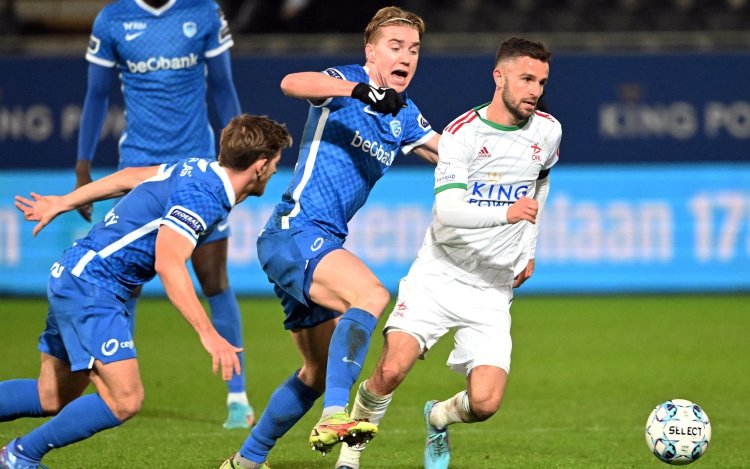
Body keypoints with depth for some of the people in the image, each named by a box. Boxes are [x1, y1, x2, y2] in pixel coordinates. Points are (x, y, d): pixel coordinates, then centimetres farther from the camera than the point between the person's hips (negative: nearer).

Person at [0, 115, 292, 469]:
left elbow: (130, 177, 21)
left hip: (73, 277, 10)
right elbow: (168, 263, -31)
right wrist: (208, 334, -34)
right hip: (91, 285, -10)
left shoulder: (198, 169, 9)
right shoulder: (202, 196, -20)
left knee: (52, 399, 15)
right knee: (124, 400, -16)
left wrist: (62, 203, 33)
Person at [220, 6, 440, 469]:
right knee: (371, 294, -34)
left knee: (319, 373, 16)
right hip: (296, 231, -9)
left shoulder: (403, 115, 15)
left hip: (324, 243, 9)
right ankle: (334, 415, -40)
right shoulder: (347, 83, -8)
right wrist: (359, 89, -43)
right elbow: (292, 83, -28)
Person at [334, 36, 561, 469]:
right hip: (438, 276, -3)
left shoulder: (547, 132, 2)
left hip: (493, 292, 3)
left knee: (484, 404, -13)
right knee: (391, 371, -21)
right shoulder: (462, 133, -11)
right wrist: (505, 213, -42)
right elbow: (447, 211, -26)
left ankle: (439, 418, 23)